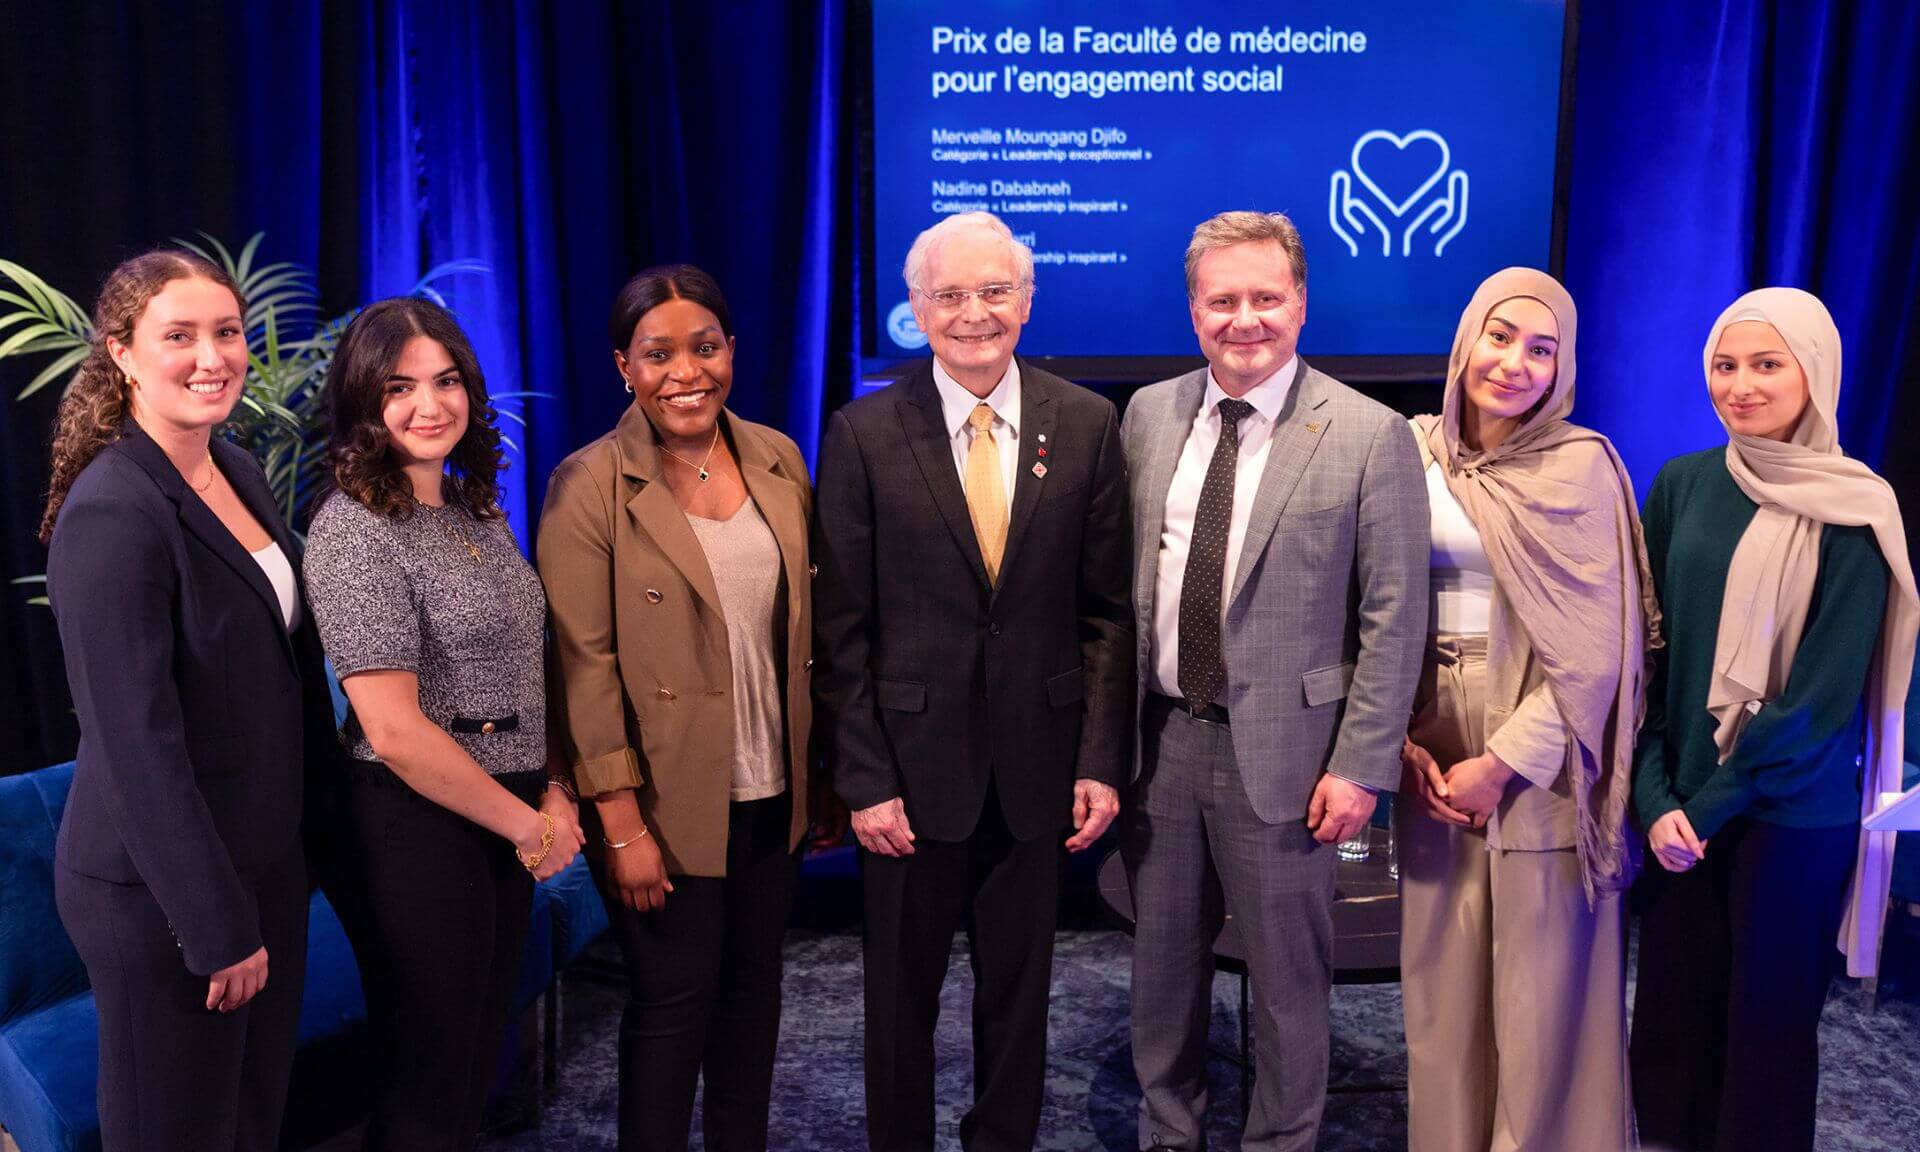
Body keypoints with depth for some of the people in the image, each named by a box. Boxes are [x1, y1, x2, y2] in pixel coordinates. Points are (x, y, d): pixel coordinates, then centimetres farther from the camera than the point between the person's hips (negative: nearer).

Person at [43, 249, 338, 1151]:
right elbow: (138, 742, -21)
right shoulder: (111, 512, -20)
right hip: (163, 887, -7)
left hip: (269, 859, 7)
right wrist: (217, 925, -18)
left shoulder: (242, 474, 3)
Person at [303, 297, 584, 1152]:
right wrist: (526, 824, -12)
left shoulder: (479, 510, 8)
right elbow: (393, 730, -20)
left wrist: (552, 794, 1)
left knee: (477, 1064, 20)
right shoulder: (354, 529, -16)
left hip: (504, 821, 7)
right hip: (416, 828, -7)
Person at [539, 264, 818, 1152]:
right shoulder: (589, 486, -12)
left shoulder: (779, 461, 3)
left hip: (771, 788, 5)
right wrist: (622, 825, -14)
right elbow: (585, 667, -13)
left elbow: (804, 625, 9)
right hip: (667, 801, -5)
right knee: (673, 1001, 9)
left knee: (754, 982, 17)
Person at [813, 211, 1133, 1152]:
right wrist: (863, 779, -8)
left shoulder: (1086, 424, -1)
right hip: (913, 764, -1)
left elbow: (1107, 609, 1)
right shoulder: (864, 434, -5)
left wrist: (1100, 759, -3)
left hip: (1038, 765, 1)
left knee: (1019, 993, 16)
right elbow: (843, 627, -5)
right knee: (900, 994, 14)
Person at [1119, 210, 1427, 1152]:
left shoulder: (1370, 436, -9)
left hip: (1280, 750, -4)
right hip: (1159, 738, 4)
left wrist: (1361, 766, -10)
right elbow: (1120, 579, 9)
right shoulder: (1149, 414, 5)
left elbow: (1394, 620, -8)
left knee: (1287, 978, 11)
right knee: (1161, 966, 17)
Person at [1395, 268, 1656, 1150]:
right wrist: (1400, 740, -4)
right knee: (1442, 971, 13)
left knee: (1542, 978, 6)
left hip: (1538, 755, -3)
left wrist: (1505, 762, -13)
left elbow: (1594, 646, -10)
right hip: (1432, 754, 4)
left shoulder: (1581, 466, -7)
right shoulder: (1414, 450, 3)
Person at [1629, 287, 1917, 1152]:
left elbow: (1829, 685, -13)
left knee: (1768, 1018, 10)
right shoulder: (1682, 486, 2)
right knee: (1672, 1008, 11)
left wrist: (1717, 797, -13)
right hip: (1679, 806, 3)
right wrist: (1656, 795, -8)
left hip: (1790, 812, -3)